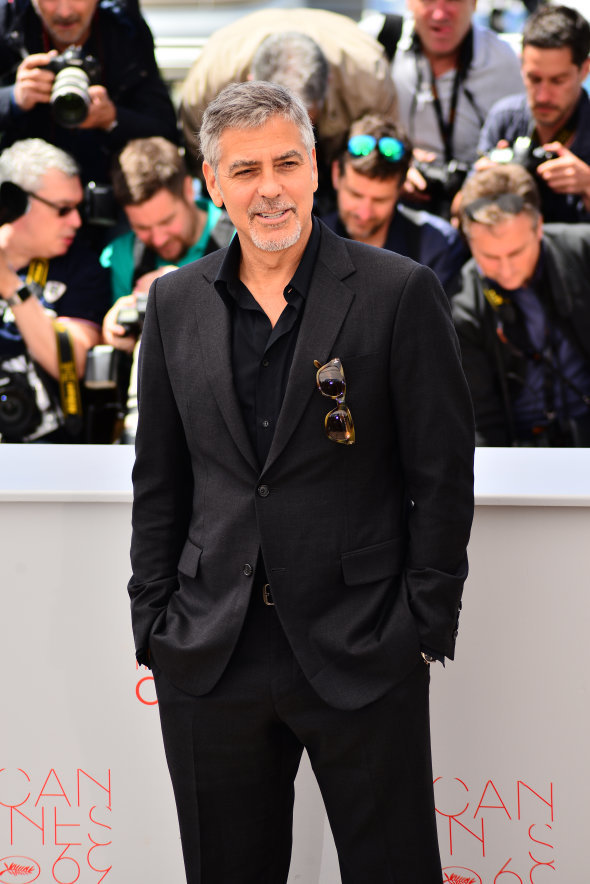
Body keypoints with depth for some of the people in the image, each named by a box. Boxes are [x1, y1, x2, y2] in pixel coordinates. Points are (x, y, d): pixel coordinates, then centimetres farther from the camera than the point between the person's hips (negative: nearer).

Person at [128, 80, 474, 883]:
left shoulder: (401, 293, -4)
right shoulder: (176, 303, 7)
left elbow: (444, 476, -3)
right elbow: (159, 480, 12)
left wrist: (425, 626, -6)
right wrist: (155, 620, 7)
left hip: (363, 657, -3)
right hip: (208, 659, 3)